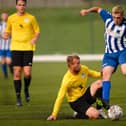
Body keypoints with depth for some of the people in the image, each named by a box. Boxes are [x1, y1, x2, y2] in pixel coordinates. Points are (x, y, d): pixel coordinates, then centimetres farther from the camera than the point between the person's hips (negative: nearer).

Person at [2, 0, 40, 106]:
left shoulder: (31, 18, 3)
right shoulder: (11, 18, 7)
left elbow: (37, 31, 8)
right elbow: (8, 31, 17)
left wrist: (35, 39, -12)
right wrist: (5, 35, -5)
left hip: (28, 48, -1)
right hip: (16, 48, 1)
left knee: (27, 73, -10)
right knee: (17, 72, -3)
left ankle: (26, 89, 22)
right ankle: (18, 97, 7)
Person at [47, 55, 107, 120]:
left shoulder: (84, 69, -6)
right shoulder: (67, 80, -23)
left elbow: (92, 73, 18)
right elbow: (60, 97, -21)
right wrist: (54, 115, -22)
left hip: (85, 94, 6)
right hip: (75, 101, -6)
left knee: (99, 83, -19)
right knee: (94, 115, -29)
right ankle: (79, 115, 3)